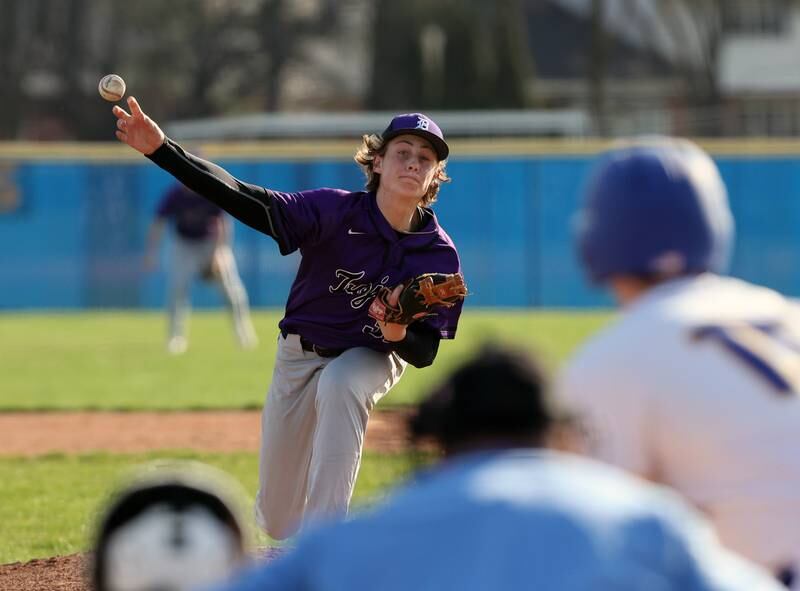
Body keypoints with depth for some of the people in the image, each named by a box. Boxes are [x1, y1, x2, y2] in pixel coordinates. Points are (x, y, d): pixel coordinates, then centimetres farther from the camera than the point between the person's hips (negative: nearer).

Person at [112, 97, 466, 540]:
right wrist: (162, 151, -48)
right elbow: (247, 201, -36)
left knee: (338, 384, -40)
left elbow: (425, 354, -15)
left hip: (370, 357, -1)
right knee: (278, 521, 6)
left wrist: (398, 335, -40)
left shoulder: (440, 256, -21)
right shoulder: (336, 211, -26)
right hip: (299, 354, 1)